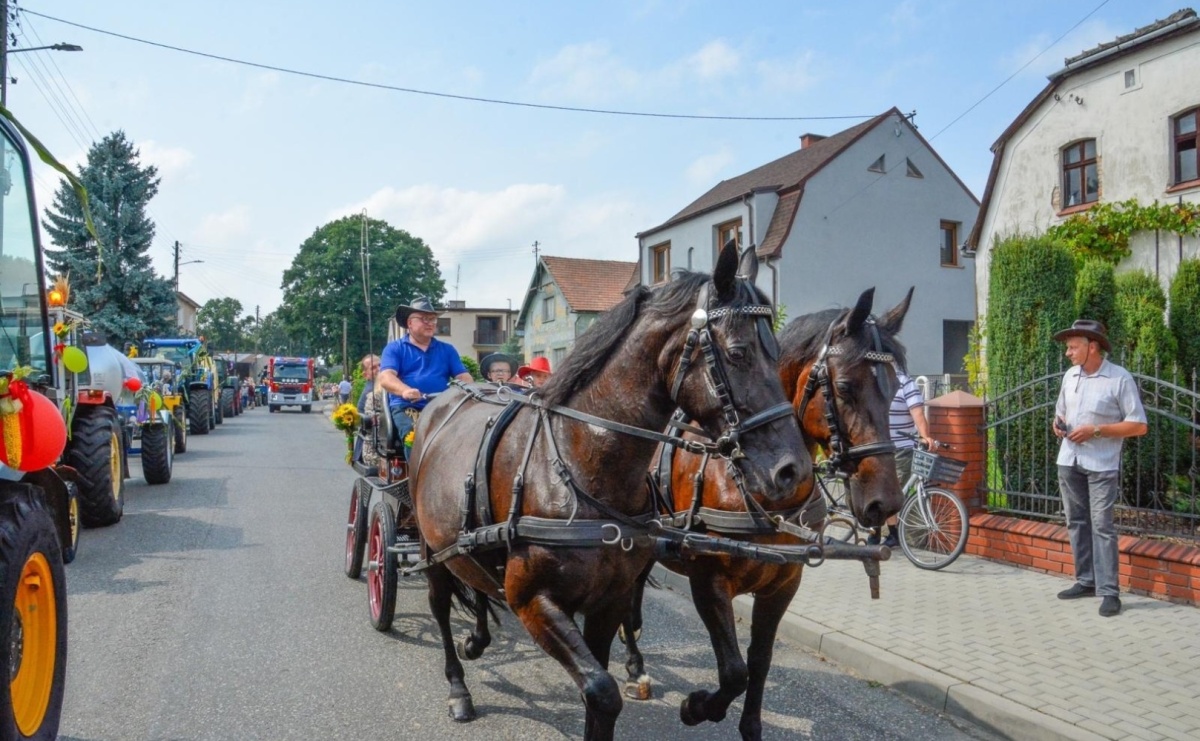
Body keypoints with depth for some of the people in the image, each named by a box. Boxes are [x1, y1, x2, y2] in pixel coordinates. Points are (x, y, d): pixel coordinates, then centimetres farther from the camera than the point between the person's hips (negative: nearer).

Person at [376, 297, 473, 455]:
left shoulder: (447, 349, 19)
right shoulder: (394, 348, 10)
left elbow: (463, 376, 11)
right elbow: (385, 377, -6)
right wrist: (405, 390, -29)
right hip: (405, 407, -2)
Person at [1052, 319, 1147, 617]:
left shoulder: (1120, 378, -11)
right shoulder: (1069, 376, 8)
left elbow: (1139, 425, -11)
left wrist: (1096, 430, -18)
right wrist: (1057, 423, -1)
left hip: (1102, 465, -6)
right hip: (1068, 461, 6)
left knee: (1102, 525, -7)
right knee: (1076, 522, 11)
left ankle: (1109, 591, -3)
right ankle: (1086, 581, 22)